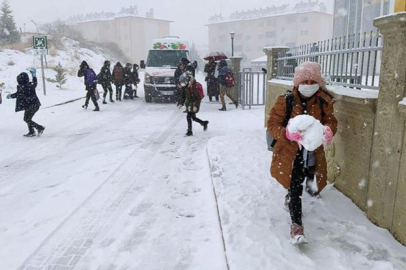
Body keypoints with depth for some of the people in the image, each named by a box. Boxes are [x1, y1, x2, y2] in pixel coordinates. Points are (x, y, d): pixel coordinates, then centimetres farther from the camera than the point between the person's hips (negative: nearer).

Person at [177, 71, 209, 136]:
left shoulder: (196, 86, -20)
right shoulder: (184, 87, 3)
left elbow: (199, 97, -21)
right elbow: (182, 96, 12)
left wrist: (196, 106, -26)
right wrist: (180, 103, 2)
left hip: (194, 104, -8)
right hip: (189, 103, 8)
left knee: (189, 116, -12)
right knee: (193, 117, 12)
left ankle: (190, 131, -2)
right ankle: (204, 123, 33)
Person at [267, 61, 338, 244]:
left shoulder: (323, 102, -3)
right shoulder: (285, 101, -12)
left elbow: (331, 121, 1)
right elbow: (272, 124, -11)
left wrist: (328, 130, -25)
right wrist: (287, 133, -31)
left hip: (312, 155, 4)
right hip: (291, 154, -4)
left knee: (304, 188, 21)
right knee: (295, 190, -5)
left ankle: (289, 199, 55)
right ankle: (296, 225, 10)